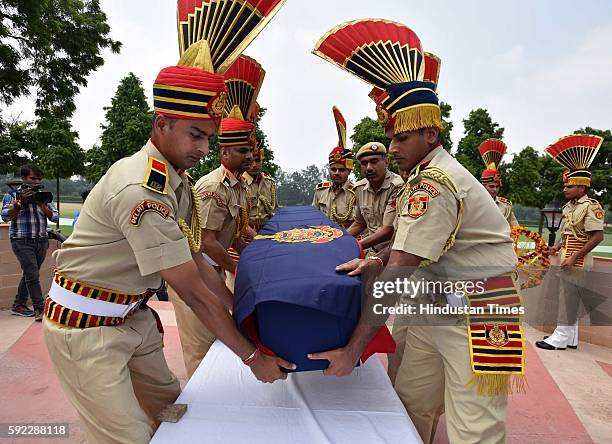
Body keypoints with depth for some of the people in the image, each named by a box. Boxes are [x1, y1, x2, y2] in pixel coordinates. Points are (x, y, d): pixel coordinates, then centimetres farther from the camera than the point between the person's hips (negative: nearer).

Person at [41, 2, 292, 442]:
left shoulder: (179, 183, 0)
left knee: (170, 406, 19)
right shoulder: (141, 190, -29)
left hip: (134, 317, 9)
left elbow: (199, 264, 2)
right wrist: (252, 356, -19)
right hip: (86, 325, -8)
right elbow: (194, 292, -27)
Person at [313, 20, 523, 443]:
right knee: (410, 402, 15)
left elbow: (398, 274, -26)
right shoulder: (430, 173, 11)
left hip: (475, 312, -10)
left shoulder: (433, 184, -22)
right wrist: (378, 259, -6)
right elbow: (416, 245, 14)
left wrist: (353, 349, -23)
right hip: (435, 302, 10)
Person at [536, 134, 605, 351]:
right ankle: (571, 338, 24)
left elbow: (597, 236, -19)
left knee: (569, 297, -4)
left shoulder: (591, 206, -14)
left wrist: (574, 257, -20)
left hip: (579, 260, -9)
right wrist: (559, 246, 8)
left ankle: (562, 337, 4)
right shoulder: (570, 206, 12)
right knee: (569, 297, 14)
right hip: (568, 258, 9)